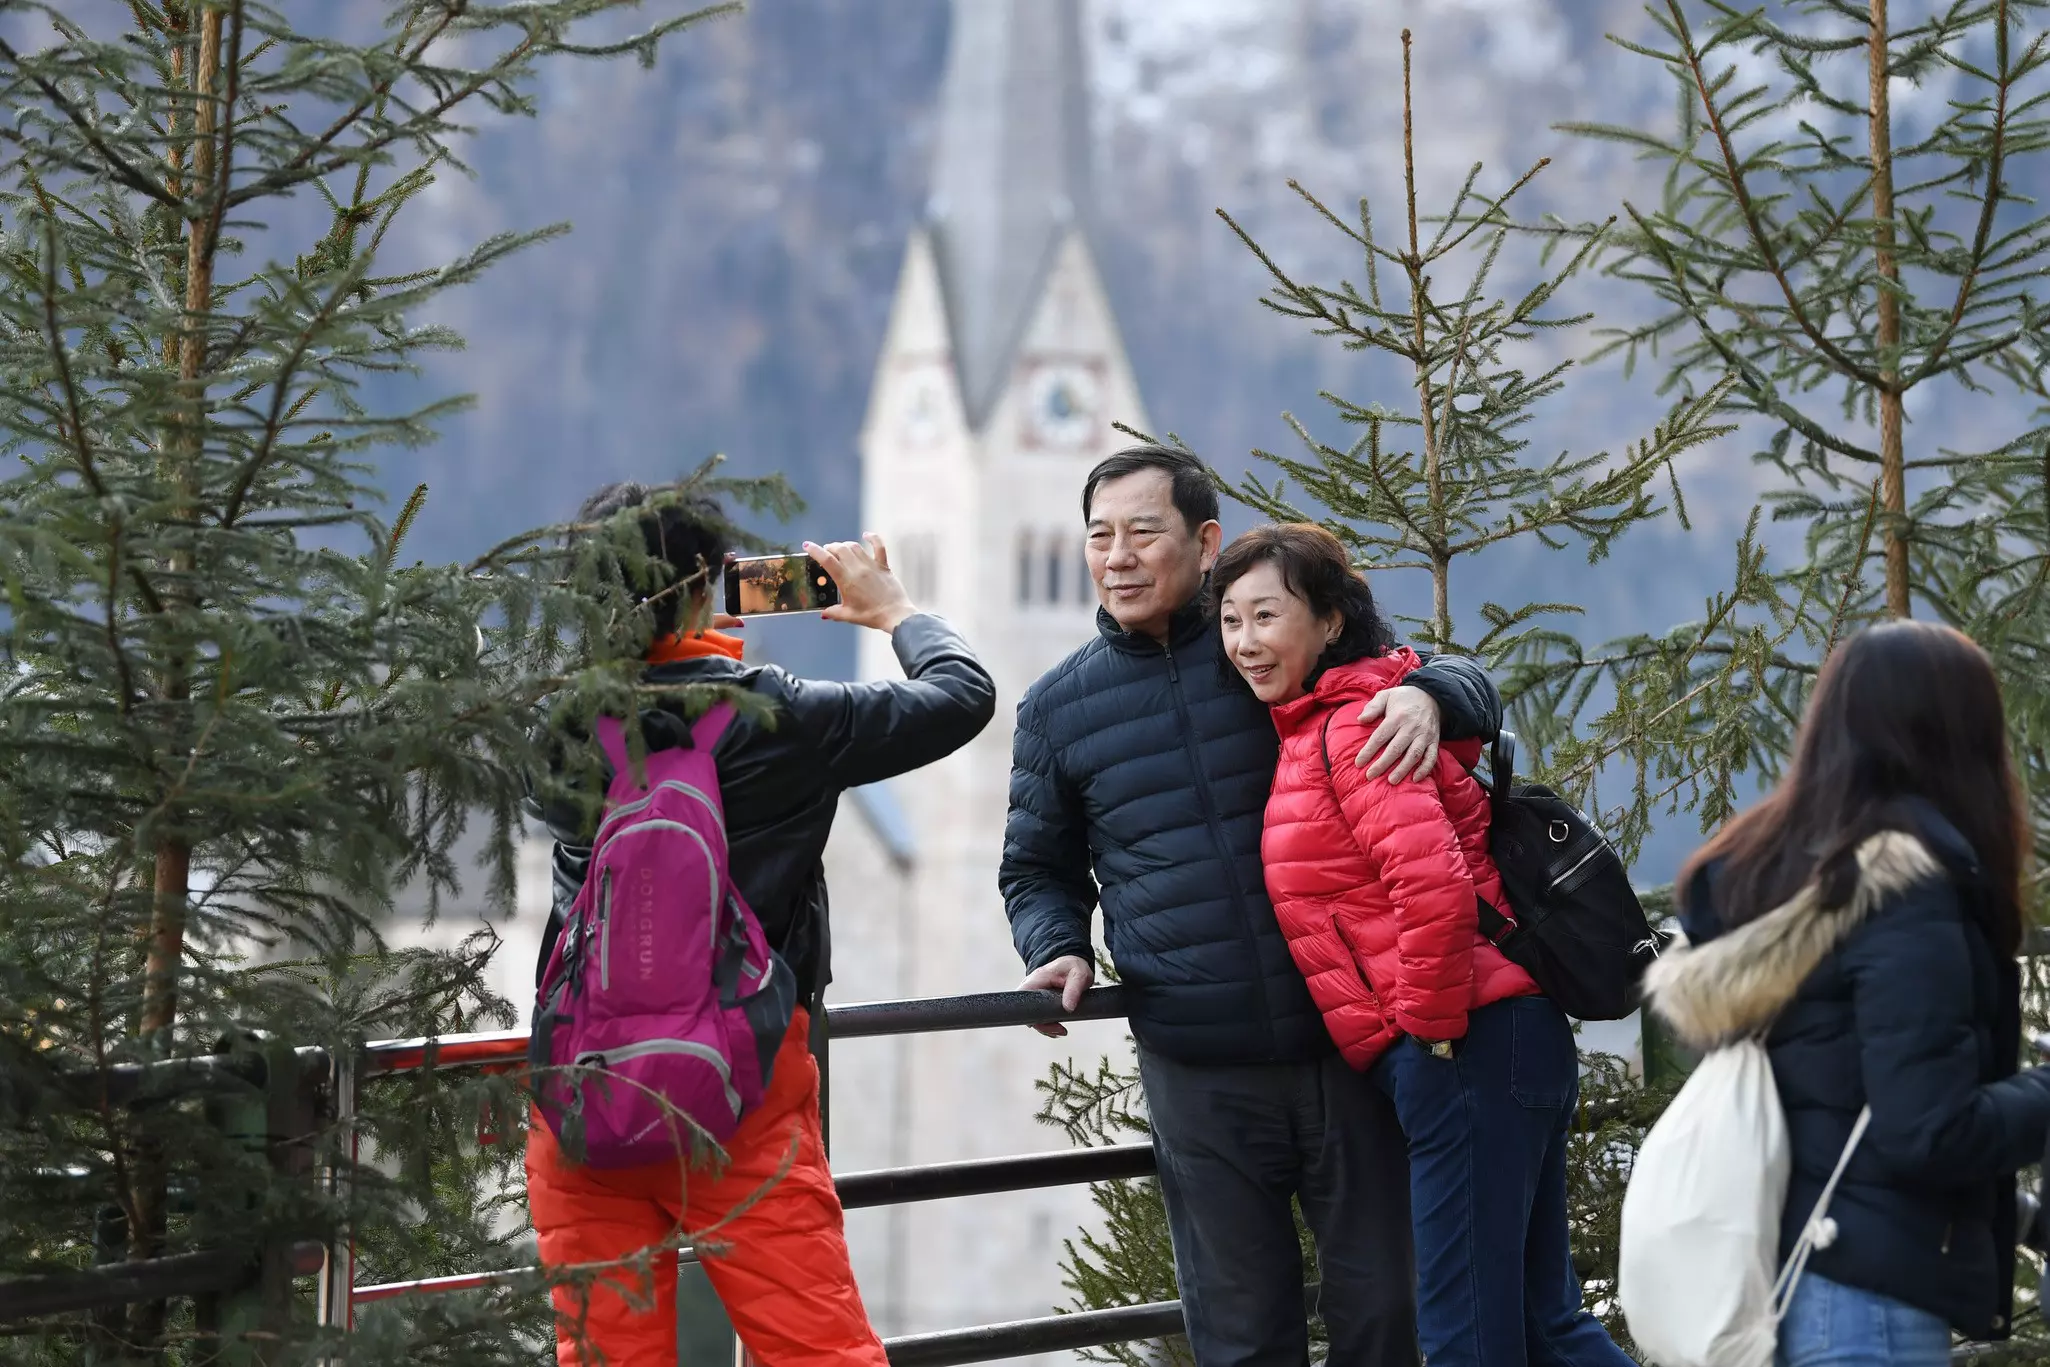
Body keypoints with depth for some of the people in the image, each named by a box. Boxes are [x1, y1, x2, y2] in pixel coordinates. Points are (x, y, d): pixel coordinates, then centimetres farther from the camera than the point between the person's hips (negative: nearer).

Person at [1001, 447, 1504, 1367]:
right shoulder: (1059, 707, 9)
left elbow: (1465, 684, 9)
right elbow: (1039, 869, 21)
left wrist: (1427, 695, -15)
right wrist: (1056, 949, 1)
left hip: (1347, 1046, -1)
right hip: (1199, 1076, 1)